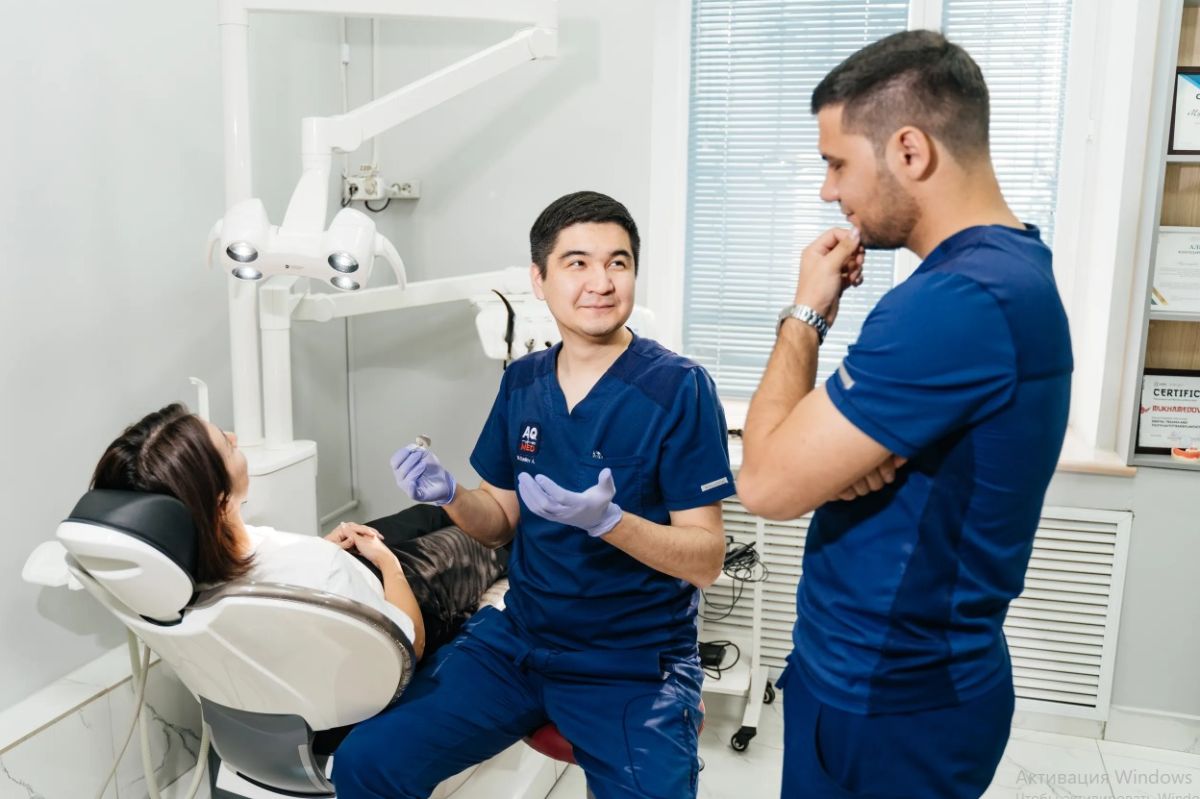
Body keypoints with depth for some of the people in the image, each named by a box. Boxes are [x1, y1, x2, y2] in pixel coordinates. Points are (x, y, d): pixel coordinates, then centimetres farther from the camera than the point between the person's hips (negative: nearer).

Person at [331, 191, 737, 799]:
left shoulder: (679, 388, -14)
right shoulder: (521, 382, 2)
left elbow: (706, 559, -14)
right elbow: (500, 522, 10)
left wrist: (607, 520, -31)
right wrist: (450, 496, -11)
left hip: (635, 665, -4)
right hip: (515, 638, 4)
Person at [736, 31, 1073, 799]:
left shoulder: (957, 300, -29)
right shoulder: (1015, 266, 4)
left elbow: (768, 483, -24)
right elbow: (844, 443, 9)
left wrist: (807, 311, -13)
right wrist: (856, 452, -14)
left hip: (889, 700, -9)